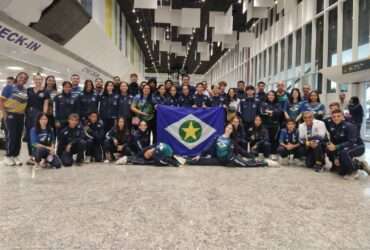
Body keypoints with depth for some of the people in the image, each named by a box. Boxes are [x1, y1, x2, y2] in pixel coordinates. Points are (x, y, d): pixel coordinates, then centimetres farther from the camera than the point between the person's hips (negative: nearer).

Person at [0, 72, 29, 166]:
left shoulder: (26, 91, 12)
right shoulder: (9, 87, -3)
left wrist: (25, 112, 7)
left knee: (19, 136, 7)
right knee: (11, 135, -7)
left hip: (21, 116, 5)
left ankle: (15, 156, 16)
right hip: (10, 114, -5)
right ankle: (8, 156, 4)